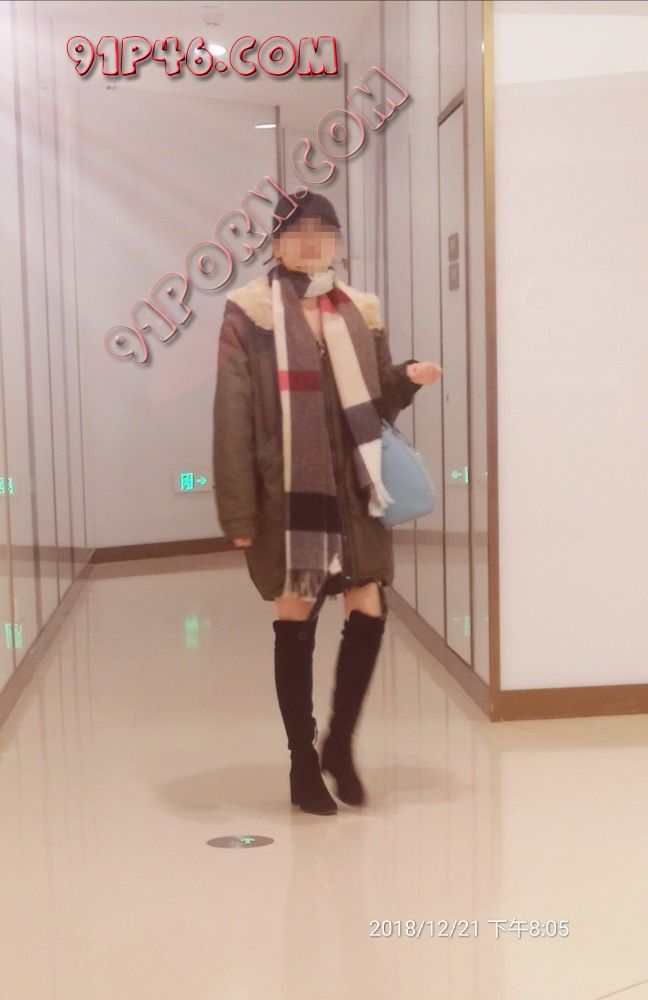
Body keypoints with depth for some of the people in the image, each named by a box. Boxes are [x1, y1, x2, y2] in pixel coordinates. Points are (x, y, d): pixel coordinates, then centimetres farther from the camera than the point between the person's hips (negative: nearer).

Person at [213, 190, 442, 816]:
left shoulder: (361, 311, 10)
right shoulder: (250, 311, -5)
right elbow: (233, 415, -8)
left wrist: (407, 378, -5)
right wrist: (237, 510, -13)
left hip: (352, 488, 4)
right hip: (286, 492, -4)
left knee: (369, 614, 2)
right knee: (295, 622, 4)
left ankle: (339, 742, 23)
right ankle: (302, 763, 19)